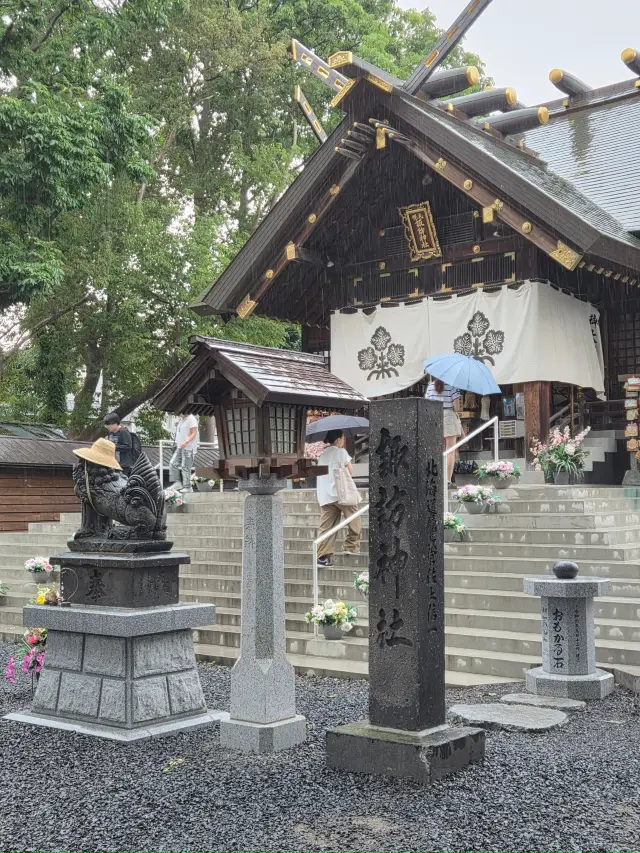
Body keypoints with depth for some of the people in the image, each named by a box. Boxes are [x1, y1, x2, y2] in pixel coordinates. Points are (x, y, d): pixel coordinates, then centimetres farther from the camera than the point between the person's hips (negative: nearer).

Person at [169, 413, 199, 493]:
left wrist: (186, 442, -27)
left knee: (185, 467, -8)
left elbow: (194, 433, -15)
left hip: (188, 448, -9)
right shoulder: (180, 420, 17)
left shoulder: (191, 419, -10)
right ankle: (177, 483, 3)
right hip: (180, 447, 9)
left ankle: (187, 487, -3)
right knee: (173, 463, 0)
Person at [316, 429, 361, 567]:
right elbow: (350, 471, -4)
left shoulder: (323, 454, 19)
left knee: (326, 526, 3)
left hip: (323, 495, 6)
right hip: (339, 492, -6)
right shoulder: (341, 452, -1)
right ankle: (352, 546, 8)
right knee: (353, 516, 12)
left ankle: (322, 556, -5)